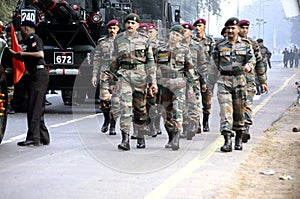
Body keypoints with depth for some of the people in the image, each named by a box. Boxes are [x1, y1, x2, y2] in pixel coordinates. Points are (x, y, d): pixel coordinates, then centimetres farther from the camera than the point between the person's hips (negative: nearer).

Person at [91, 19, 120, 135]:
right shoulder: (102, 42, 11)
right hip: (105, 73, 1)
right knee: (104, 99, -6)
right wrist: (94, 75, 6)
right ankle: (106, 119, 21)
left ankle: (113, 126, 5)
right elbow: (96, 59, 12)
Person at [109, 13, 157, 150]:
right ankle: (125, 139, -19)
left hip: (140, 75, 0)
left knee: (140, 108, 7)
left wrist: (153, 82, -1)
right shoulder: (118, 40, 8)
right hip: (124, 75, 0)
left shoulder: (144, 40, 3)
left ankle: (141, 137, 22)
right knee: (125, 106, -14)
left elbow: (150, 62, 3)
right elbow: (115, 59, 20)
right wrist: (116, 73, 20)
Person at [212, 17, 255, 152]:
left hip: (240, 80, 1)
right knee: (225, 110, -12)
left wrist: (248, 66, -24)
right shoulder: (220, 46, 7)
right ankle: (227, 141, -19)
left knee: (239, 111, 9)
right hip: (224, 80, 0)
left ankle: (239, 139, 24)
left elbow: (252, 60, -4)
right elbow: (216, 63, 18)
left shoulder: (246, 45, 5)